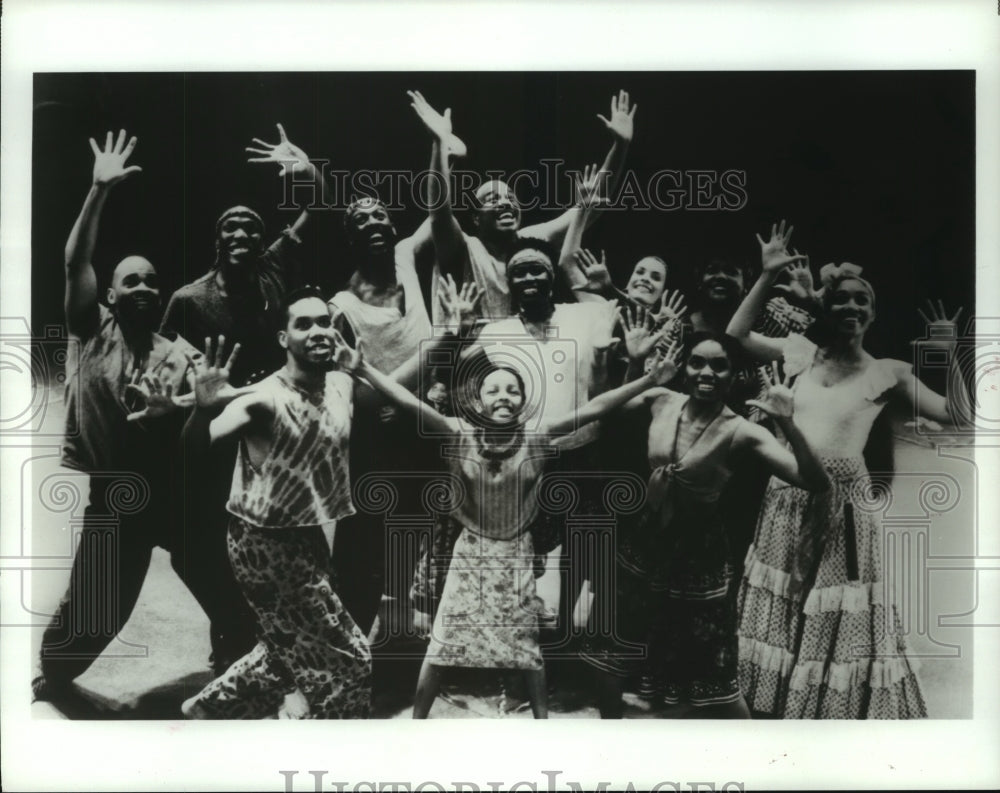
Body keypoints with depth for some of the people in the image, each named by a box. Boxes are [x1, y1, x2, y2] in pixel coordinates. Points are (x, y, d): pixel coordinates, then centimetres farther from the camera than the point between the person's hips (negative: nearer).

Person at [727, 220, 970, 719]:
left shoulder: (887, 373, 3)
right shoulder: (803, 352, 9)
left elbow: (956, 417, 1)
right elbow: (735, 335, 9)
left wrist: (949, 356, -8)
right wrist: (767, 276, 3)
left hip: (842, 498, -3)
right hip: (787, 492, 3)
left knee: (839, 615, 1)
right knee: (780, 603, 12)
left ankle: (836, 703, 15)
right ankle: (777, 698, 27)